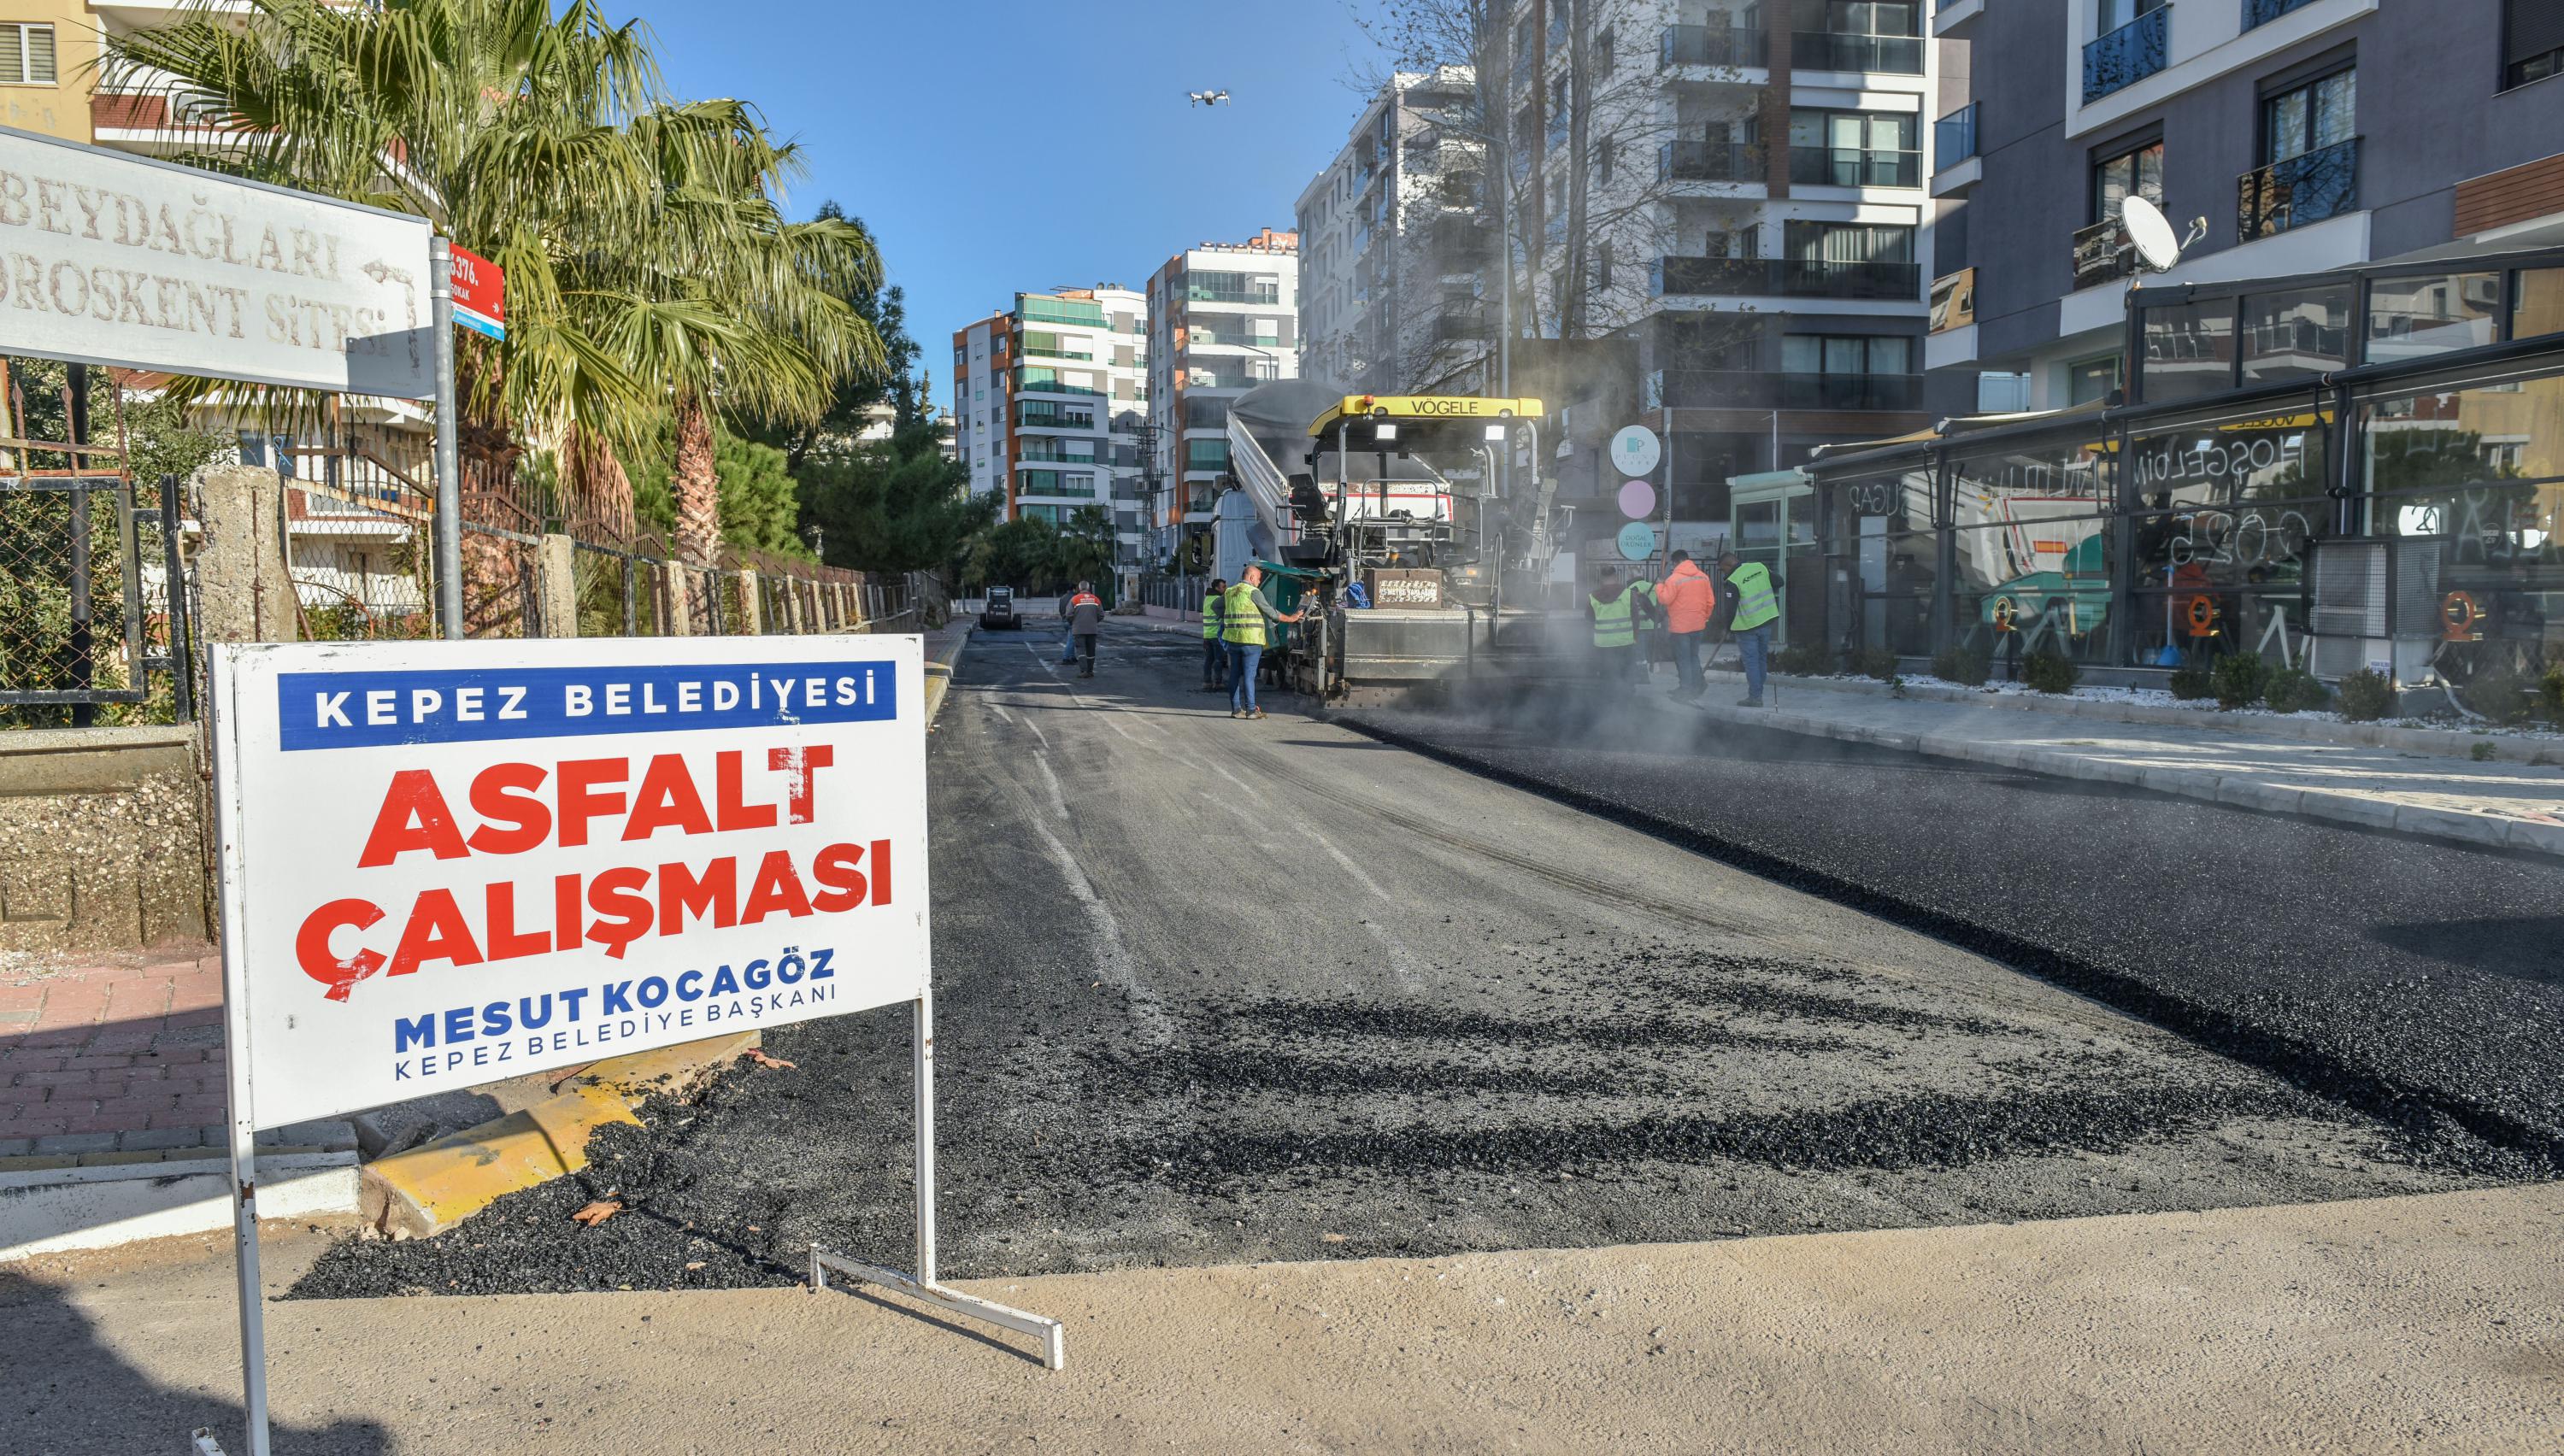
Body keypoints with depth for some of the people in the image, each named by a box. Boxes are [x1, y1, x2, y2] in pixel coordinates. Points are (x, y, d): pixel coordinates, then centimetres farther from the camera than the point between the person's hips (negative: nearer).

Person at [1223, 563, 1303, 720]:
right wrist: (1290, 618, 2)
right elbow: (1270, 612, -7)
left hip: (1233, 640, 6)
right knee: (1249, 675, -5)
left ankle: (1236, 709, 10)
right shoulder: (1253, 592, -7)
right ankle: (1251, 710, -3)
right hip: (1251, 641, -6)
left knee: (1235, 675, 9)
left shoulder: (1230, 592, 14)